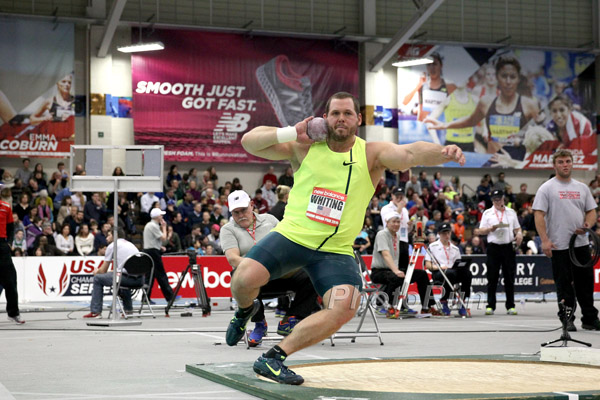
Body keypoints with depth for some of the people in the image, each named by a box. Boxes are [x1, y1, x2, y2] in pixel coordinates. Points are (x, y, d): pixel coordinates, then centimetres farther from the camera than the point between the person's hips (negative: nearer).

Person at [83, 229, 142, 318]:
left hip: (126, 277, -7)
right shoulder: (130, 244, 26)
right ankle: (128, 309, 36)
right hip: (139, 280, 7)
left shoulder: (112, 245, 6)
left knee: (97, 278, 12)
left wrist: (96, 271, 33)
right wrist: (113, 271, 43)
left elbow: (103, 271, 12)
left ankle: (95, 312, 10)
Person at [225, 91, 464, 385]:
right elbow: (249, 142, 0)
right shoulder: (305, 148, 1)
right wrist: (291, 132, -13)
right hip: (291, 236, 0)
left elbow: (409, 154, -22)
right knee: (245, 278, -22)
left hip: (335, 250, 1)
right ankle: (245, 310, 18)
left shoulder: (371, 154, -2)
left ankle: (274, 357, -11)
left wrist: (442, 152, -43)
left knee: (344, 307, -22)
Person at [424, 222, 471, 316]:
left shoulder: (455, 249, 24)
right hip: (438, 274, -4)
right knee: (449, 273, -39)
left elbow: (459, 265, 18)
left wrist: (460, 266, -7)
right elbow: (427, 265, 3)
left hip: (454, 272, 4)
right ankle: (444, 302, -25)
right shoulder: (432, 247, 12)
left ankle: (462, 301, -24)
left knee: (467, 272, -29)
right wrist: (439, 267, -15)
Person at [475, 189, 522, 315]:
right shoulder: (487, 213, 8)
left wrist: (519, 234, -4)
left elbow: (517, 228, 18)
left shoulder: (511, 212, 14)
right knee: (492, 278, -2)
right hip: (493, 247, -2)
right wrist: (491, 228, -12)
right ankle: (490, 306, 2)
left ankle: (510, 306, 7)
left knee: (510, 278, 2)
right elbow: (480, 231, 6)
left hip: (509, 247, 2)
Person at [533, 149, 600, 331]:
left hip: (581, 244, 5)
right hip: (559, 246, -4)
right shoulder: (546, 188, -3)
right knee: (564, 285, 1)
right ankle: (567, 319, 10)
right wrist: (545, 240, -18)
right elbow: (539, 215, -9)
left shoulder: (582, 187, 13)